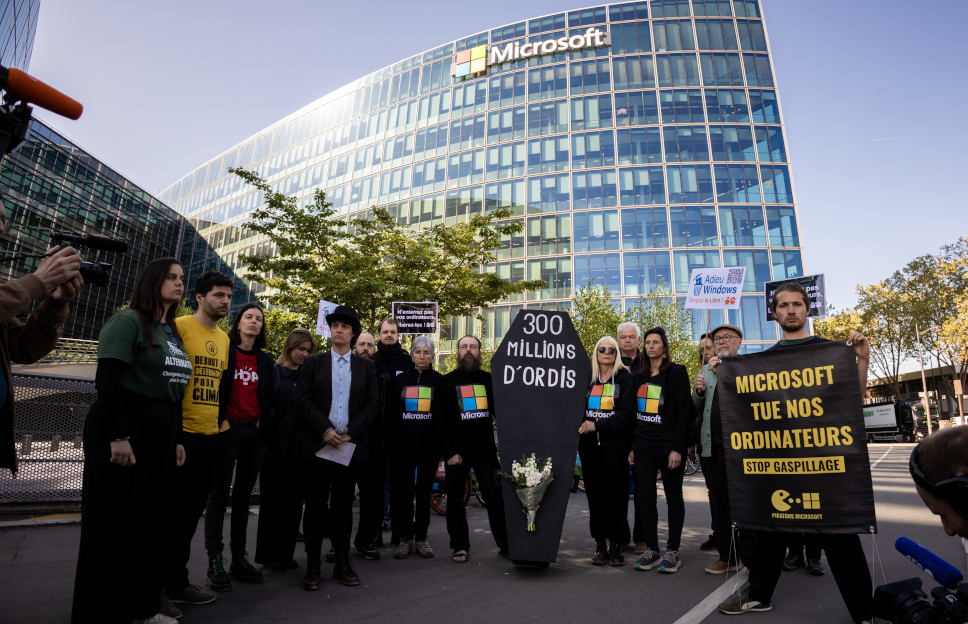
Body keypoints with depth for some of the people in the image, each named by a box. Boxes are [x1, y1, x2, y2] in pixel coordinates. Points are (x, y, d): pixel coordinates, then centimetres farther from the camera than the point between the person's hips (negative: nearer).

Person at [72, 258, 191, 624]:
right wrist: (119, 437, -20)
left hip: (161, 436, 8)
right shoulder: (130, 321, -6)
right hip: (123, 432, -8)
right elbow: (108, 380, -15)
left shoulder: (173, 334, 16)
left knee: (153, 522, 11)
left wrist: (177, 440, 14)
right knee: (115, 525, 1)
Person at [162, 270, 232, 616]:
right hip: (180, 432, -7)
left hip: (210, 435, 7)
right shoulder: (179, 326, -8)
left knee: (191, 512, 15)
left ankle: (176, 581, 28)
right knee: (169, 511, 3)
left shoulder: (224, 338, 14)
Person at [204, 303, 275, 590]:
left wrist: (263, 423, 5)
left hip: (254, 432, 4)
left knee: (243, 495, 10)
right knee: (219, 495, 1)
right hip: (227, 429, -4)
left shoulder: (265, 360, 11)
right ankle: (215, 561, 9)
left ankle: (239, 557, 18)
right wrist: (219, 422, -7)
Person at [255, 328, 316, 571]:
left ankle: (286, 552, 20)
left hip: (299, 448, 3)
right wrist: (266, 439, -12)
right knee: (272, 501, 6)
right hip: (275, 446, -3)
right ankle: (269, 554, 18)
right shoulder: (273, 373, -1)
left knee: (294, 502, 8)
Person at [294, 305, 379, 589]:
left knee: (343, 505, 9)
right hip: (316, 445, -1)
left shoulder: (366, 366, 10)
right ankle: (313, 565, 14)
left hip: (351, 445, 1)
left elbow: (372, 403, 3)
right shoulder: (313, 363, 7)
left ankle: (342, 562, 19)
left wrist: (350, 433, -9)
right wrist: (325, 430, -13)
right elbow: (303, 400, -2)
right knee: (316, 505, 4)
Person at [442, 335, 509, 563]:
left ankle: (505, 544, 12)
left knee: (495, 497, 1)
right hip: (456, 451, -1)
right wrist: (449, 451, -8)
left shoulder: (488, 379, 9)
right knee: (455, 501, 8)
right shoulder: (447, 381, 2)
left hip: (485, 450, 1)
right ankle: (460, 546, 21)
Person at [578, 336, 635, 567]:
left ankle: (615, 545, 11)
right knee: (595, 494, 5)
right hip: (590, 445, 3)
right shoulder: (587, 378, 11)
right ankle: (600, 544, 15)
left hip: (615, 444, -3)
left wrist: (597, 425, -15)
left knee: (615, 494, 0)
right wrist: (581, 426, -3)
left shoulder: (625, 378, 1)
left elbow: (626, 413, -8)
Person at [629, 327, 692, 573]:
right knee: (645, 498, 5)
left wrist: (677, 447, -15)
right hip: (643, 445, 5)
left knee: (673, 497, 6)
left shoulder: (677, 373, -2)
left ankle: (672, 551, 14)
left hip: (668, 444, -5)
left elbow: (684, 413, -8)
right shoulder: (639, 377, 14)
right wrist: (632, 447, 10)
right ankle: (652, 550, 15)